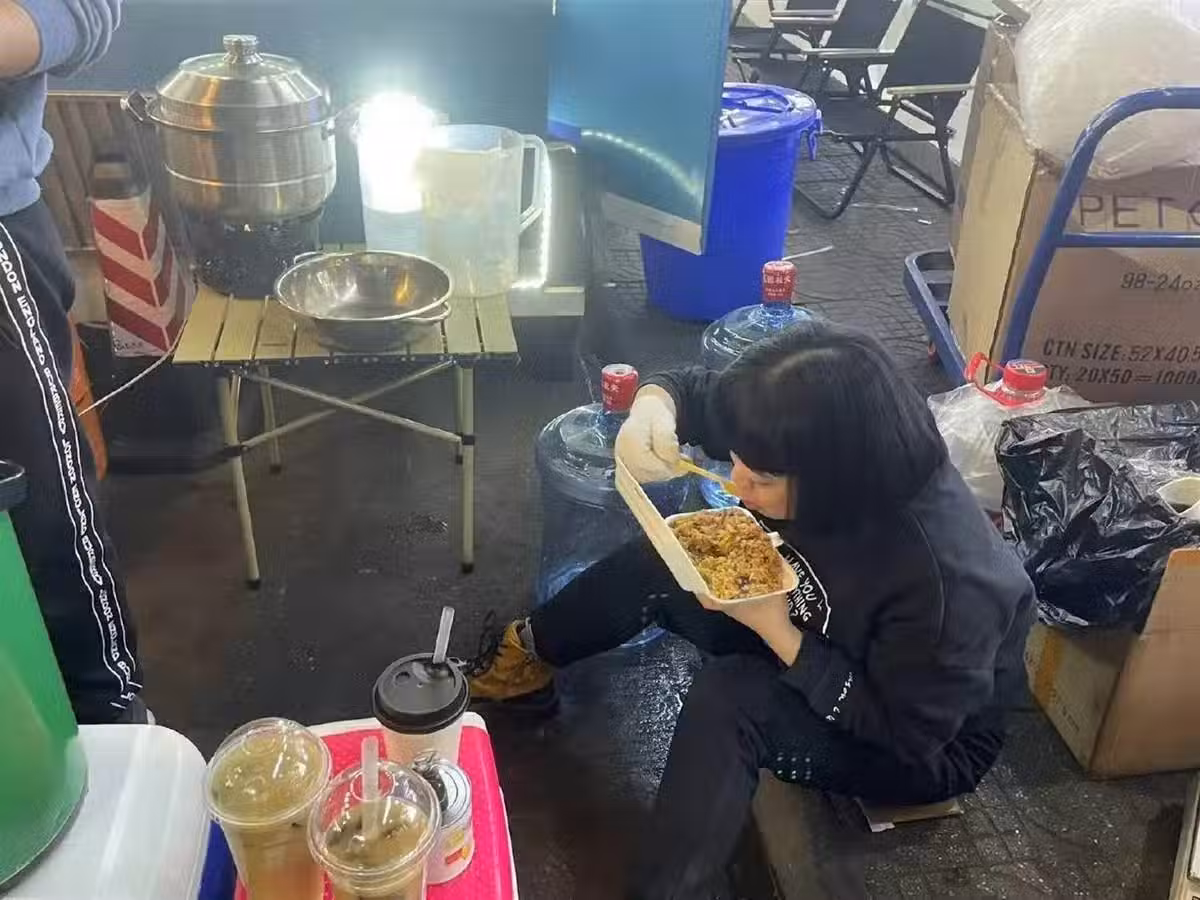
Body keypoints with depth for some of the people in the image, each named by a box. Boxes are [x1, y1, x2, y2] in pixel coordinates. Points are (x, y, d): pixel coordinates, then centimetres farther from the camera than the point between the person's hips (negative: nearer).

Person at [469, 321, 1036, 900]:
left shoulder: (945, 580, -40)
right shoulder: (807, 445, -24)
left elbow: (907, 736, -27)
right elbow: (691, 391, -9)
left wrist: (776, 631, -33)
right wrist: (650, 410, -32)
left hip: (926, 746, -6)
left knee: (728, 699, -31)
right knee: (655, 565, -5)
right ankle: (531, 656, 21)